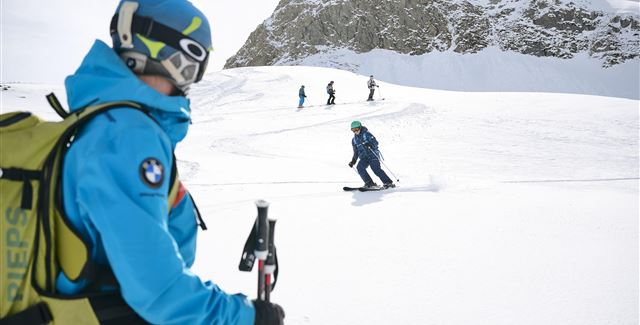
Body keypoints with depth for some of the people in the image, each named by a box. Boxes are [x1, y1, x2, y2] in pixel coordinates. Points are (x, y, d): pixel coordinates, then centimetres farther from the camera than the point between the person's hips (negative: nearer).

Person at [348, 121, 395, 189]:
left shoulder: (366, 134, -1)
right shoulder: (354, 140, 16)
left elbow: (375, 142, -10)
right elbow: (356, 152, 24)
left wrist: (370, 144, -29)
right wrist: (353, 161, 15)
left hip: (373, 155, -5)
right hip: (364, 157, 5)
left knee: (376, 169, -20)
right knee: (360, 167, -20)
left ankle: (388, 182, -12)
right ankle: (369, 183, -15)